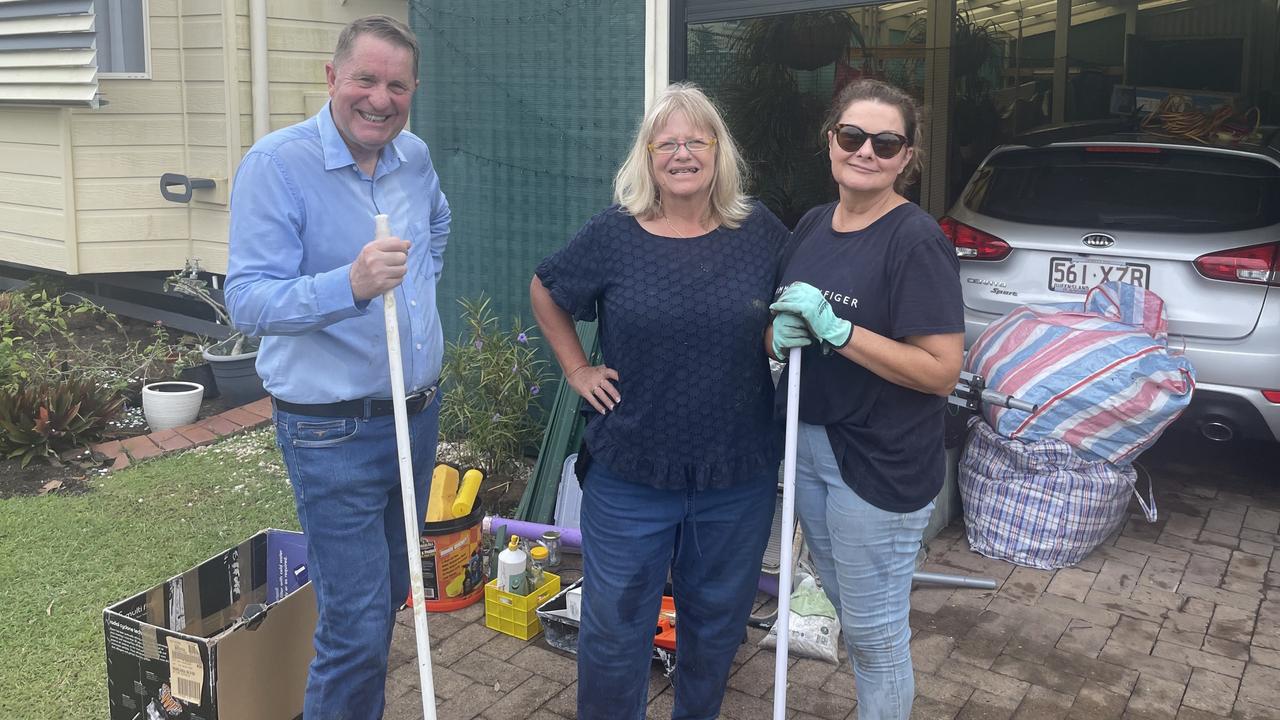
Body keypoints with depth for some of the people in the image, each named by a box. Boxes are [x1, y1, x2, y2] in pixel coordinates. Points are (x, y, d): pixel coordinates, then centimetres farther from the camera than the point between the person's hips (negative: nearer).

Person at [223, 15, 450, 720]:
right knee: (358, 626, -5)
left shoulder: (414, 157, 4)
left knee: (388, 595, 21)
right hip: (333, 430, -7)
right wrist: (350, 285, -40)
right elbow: (247, 299, -25)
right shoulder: (277, 163, -16)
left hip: (418, 414, 7)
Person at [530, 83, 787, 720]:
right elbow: (544, 292, 10)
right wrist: (576, 368, 4)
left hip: (738, 476, 2)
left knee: (717, 620, 19)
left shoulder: (760, 232, -2)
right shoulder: (611, 236, -5)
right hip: (630, 475, -1)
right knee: (614, 624, 9)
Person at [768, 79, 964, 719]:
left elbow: (942, 371, -22)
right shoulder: (813, 224, 5)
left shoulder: (917, 241, -17)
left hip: (880, 463, -7)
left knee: (874, 630, 8)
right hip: (806, 443, 8)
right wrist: (781, 335, -10)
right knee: (847, 608, 24)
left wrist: (834, 328, -27)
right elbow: (781, 328, 14)